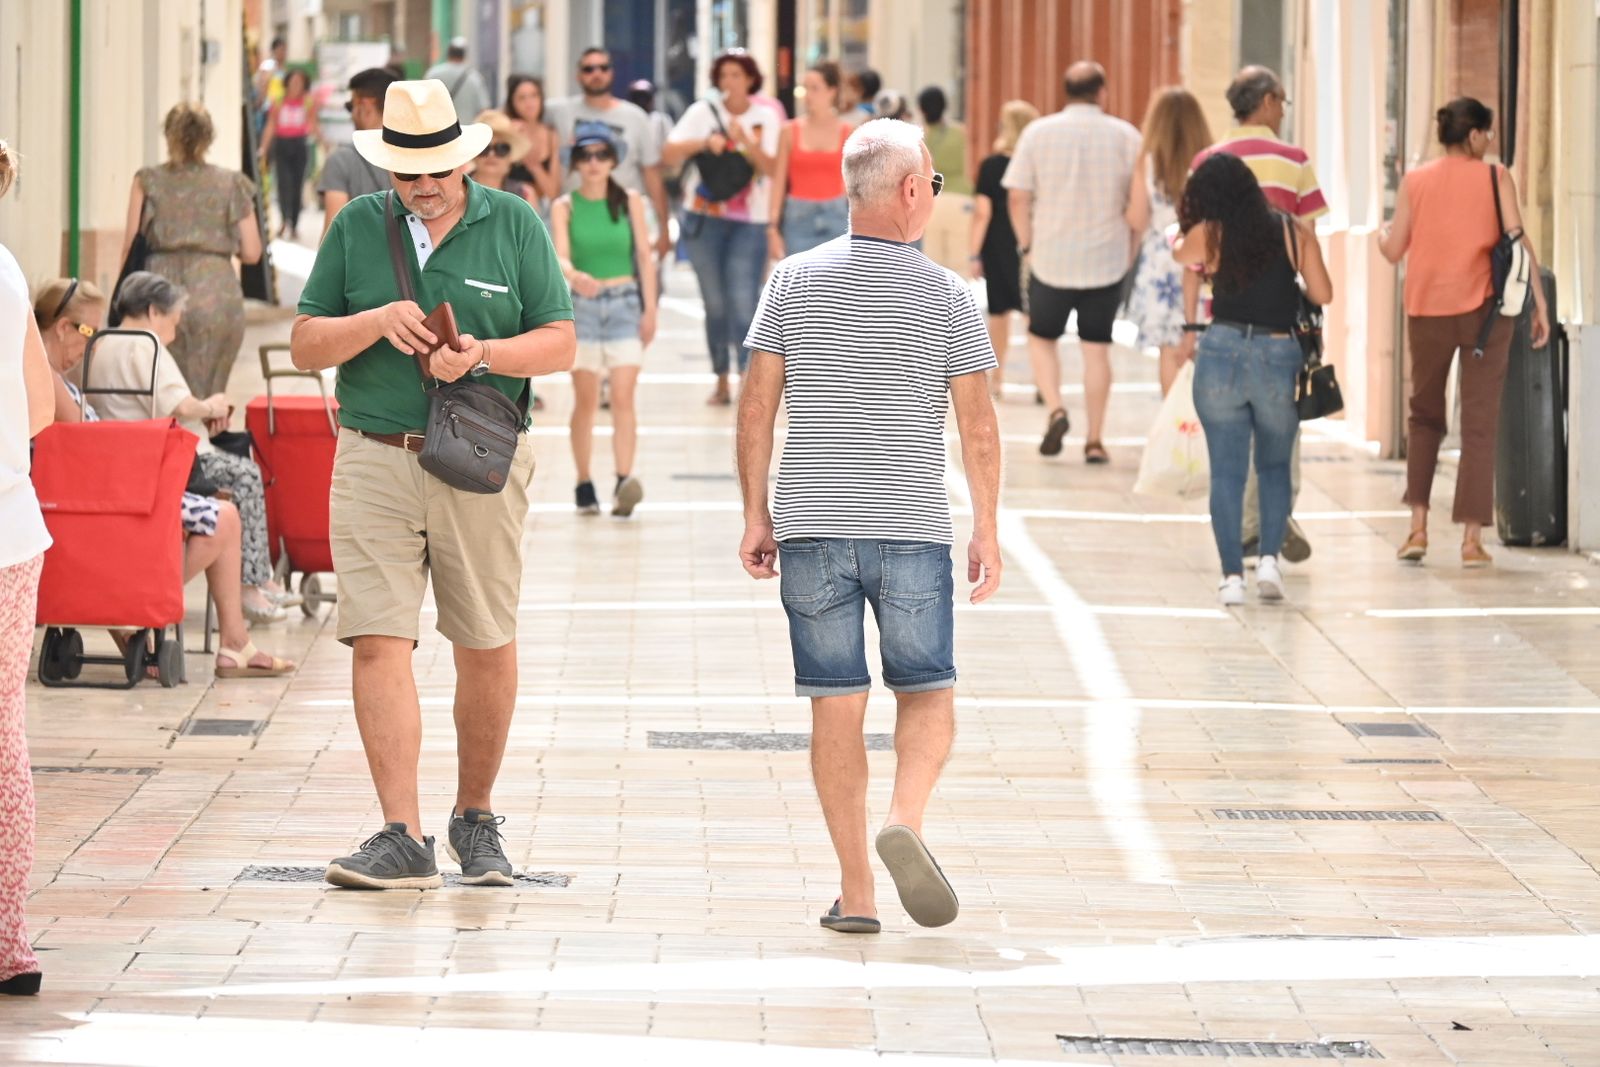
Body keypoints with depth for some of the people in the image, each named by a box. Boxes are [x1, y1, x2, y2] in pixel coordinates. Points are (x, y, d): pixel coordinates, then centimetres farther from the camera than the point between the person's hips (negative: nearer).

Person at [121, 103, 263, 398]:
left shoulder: (147, 182, 6)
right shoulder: (232, 184, 7)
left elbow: (130, 248, 3)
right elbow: (251, 253, 6)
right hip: (218, 294, 0)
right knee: (210, 399, 5)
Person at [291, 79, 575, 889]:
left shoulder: (514, 225, 4)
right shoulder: (356, 228, 7)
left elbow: (559, 343, 2)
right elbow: (305, 344, 6)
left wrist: (482, 355, -16)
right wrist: (377, 321, -13)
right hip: (375, 463, 0)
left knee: (486, 648, 7)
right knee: (378, 643, -9)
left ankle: (475, 817, 24)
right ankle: (403, 838, -10)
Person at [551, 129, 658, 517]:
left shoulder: (630, 201, 4)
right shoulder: (565, 207, 0)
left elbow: (645, 255, 6)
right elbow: (560, 256, -12)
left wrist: (650, 309, 2)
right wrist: (575, 277, -34)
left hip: (625, 302, 0)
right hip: (581, 306, 0)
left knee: (623, 397, -11)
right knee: (585, 400, 3)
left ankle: (624, 480, -21)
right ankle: (584, 485, 11)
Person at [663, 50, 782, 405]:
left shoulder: (766, 118, 5)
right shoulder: (703, 112, 4)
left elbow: (772, 168, -5)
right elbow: (669, 154, -4)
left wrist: (745, 141, -19)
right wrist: (703, 143, -20)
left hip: (749, 223, -1)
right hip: (704, 219, 1)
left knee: (744, 305, -14)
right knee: (715, 305, 6)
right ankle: (721, 382, 15)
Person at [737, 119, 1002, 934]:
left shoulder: (794, 281, 1)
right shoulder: (945, 294, -3)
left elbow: (756, 407, 2)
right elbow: (976, 424, -1)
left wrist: (755, 515, 10)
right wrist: (987, 530, 8)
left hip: (812, 529, 1)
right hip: (913, 529, -1)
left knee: (835, 706, 5)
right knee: (927, 692, 12)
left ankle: (856, 890, 4)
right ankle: (904, 821, -15)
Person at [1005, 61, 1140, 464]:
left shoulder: (1038, 133, -1)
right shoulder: (1125, 136, -2)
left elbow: (1018, 198, -2)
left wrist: (1027, 246, 8)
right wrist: (1130, 250, 10)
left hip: (1050, 260, 0)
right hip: (1107, 261, 0)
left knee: (1041, 338, 17)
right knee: (1096, 348, 8)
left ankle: (1055, 410, -5)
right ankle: (1094, 441, 8)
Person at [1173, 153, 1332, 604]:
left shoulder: (1208, 236, 1)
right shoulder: (1295, 231, 3)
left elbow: (1178, 255, 23)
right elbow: (1323, 294, 4)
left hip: (1222, 352, -1)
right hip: (1279, 356, 1)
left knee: (1226, 470, 4)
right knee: (1275, 467, 17)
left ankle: (1232, 575, 0)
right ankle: (1269, 558, 1)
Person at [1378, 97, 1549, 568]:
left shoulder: (1416, 181, 4)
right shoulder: (1496, 177, -1)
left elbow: (1394, 250, 5)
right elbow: (1519, 242, -7)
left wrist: (1381, 236, 27)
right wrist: (1540, 303, -4)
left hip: (1427, 308, 2)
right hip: (1483, 308, -2)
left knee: (1424, 414, 17)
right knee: (1479, 422, 3)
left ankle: (1418, 528, 6)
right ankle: (1472, 537, -2)